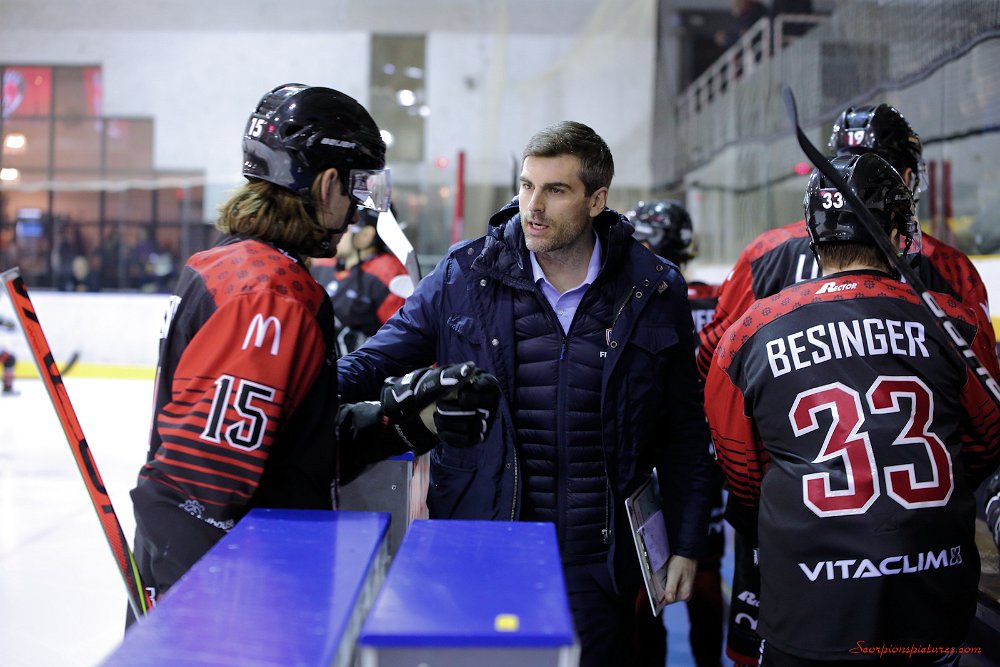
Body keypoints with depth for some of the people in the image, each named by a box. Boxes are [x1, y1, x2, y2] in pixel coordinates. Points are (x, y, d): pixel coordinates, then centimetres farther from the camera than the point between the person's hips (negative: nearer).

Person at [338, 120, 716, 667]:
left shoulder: (654, 292, 1)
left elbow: (683, 432, 7)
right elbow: (376, 361, 2)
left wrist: (686, 544, 7)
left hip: (598, 560, 0)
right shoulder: (463, 276, -1)